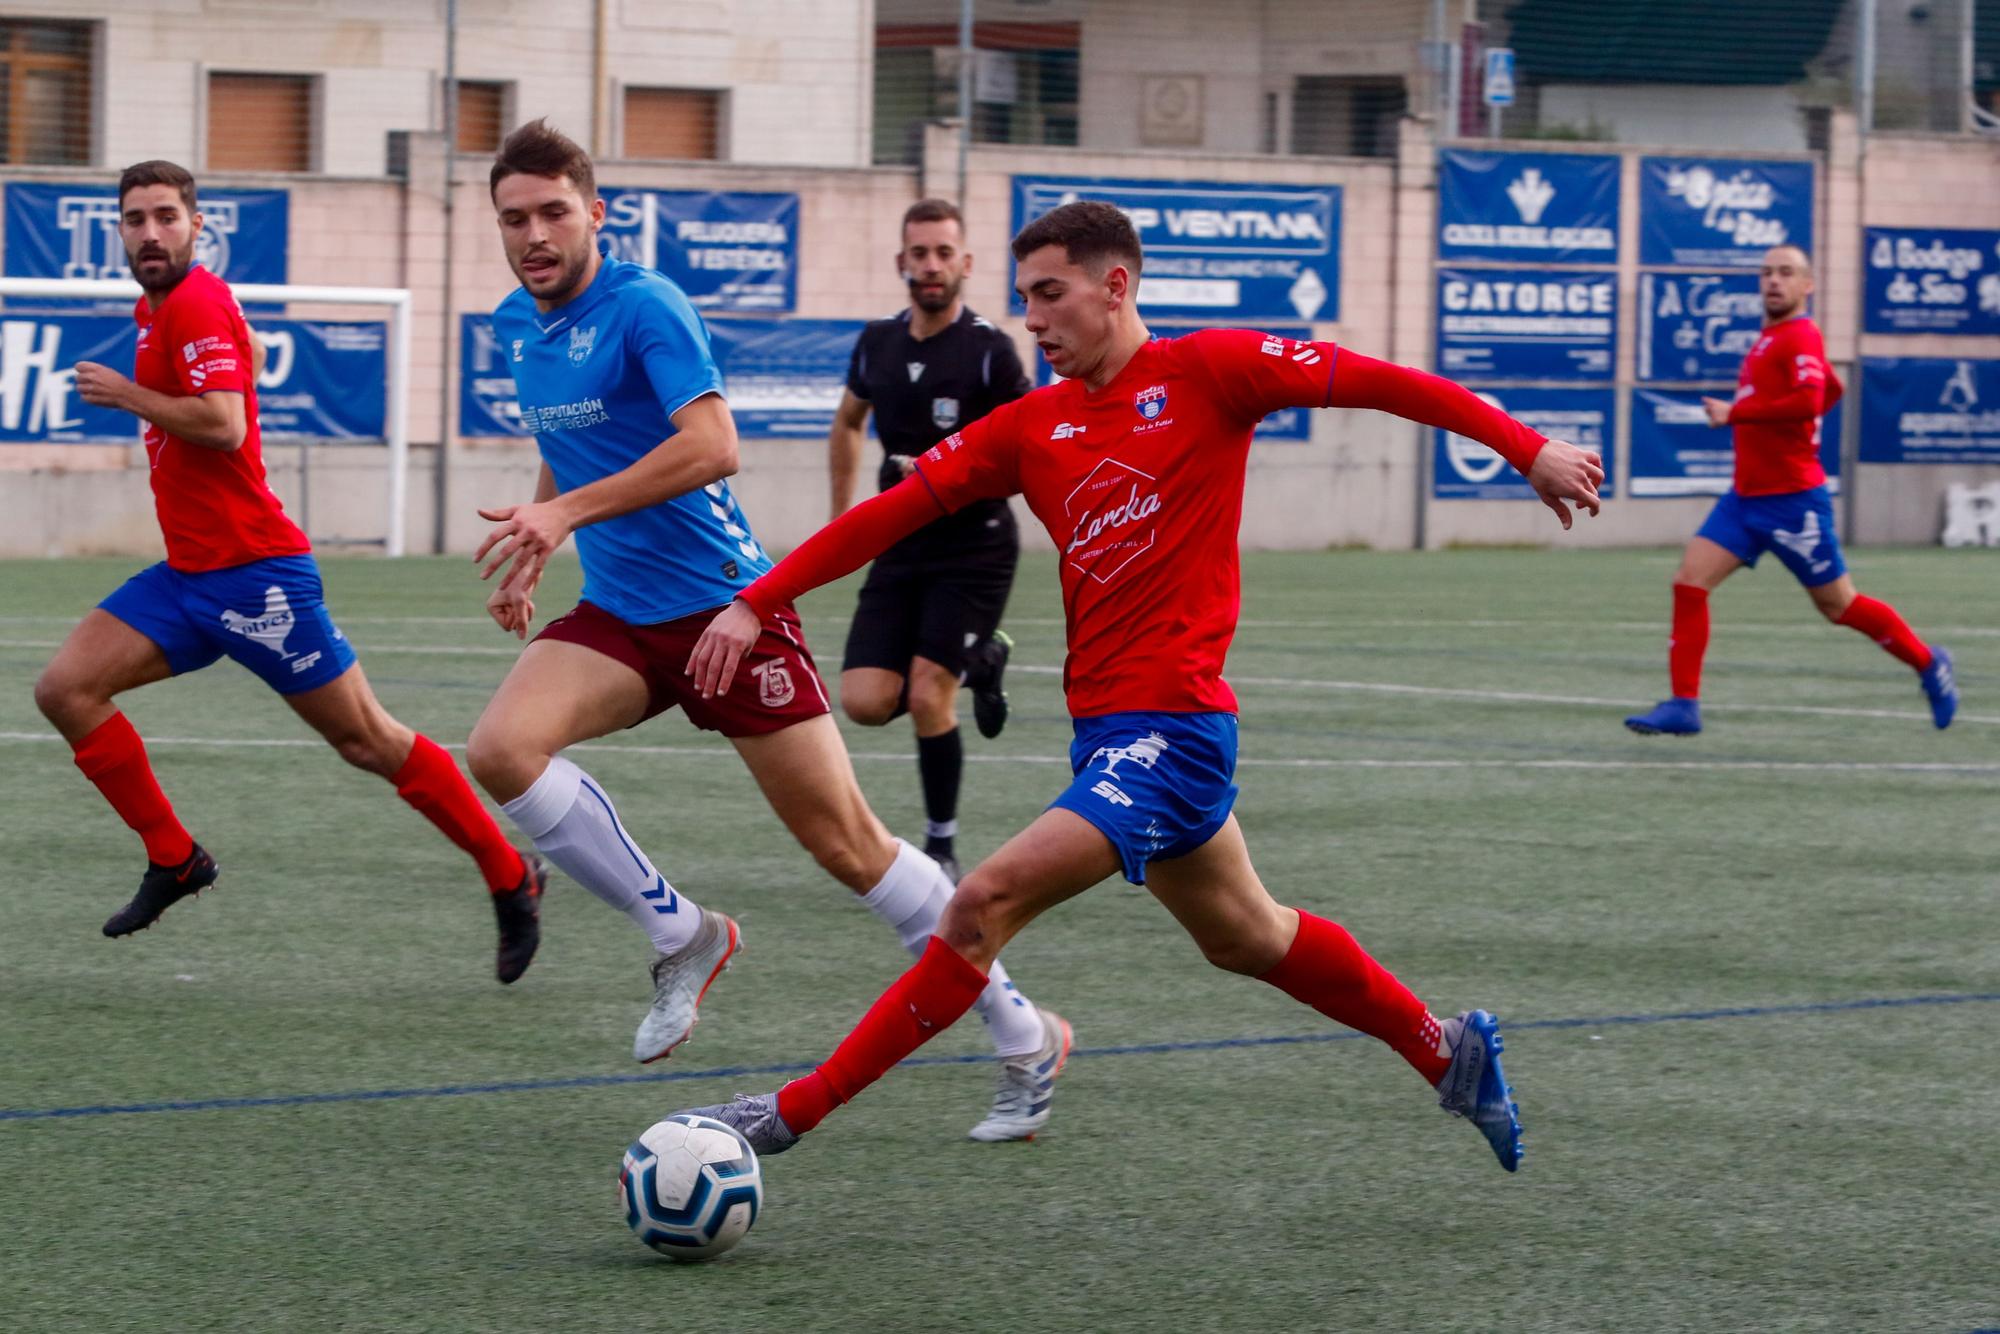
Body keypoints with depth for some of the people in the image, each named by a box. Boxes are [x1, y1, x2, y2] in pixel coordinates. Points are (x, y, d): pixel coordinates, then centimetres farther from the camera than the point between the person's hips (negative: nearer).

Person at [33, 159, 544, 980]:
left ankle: (510, 879, 8)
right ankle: (174, 861, 6)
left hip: (253, 572, -9)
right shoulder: (155, 306, 14)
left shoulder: (195, 305, -15)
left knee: (367, 741, -4)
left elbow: (223, 424, -26)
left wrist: (126, 394, -15)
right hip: (189, 574, 9)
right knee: (66, 689, -2)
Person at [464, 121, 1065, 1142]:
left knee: (845, 843, -5)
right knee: (499, 750, -21)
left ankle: (1025, 1040, 9)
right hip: (617, 616, 7)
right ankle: (680, 936, -3)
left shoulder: (642, 307, -15)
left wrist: (566, 512, -31)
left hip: (723, 602, -7)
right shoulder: (515, 325, 10)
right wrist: (533, 547, 23)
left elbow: (712, 445, -28)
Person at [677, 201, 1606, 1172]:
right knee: (1246, 937, 20)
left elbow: (1376, 383, -4)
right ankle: (1449, 1053, 37)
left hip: (1172, 726, -8)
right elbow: (896, 511, 6)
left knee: (986, 902, -16)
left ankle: (799, 1110, -13)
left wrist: (1529, 451, -6)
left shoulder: (1205, 371, -7)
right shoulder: (1032, 426, 9)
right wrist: (755, 605, 0)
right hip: (1107, 729, 8)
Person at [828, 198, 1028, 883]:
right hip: (900, 548, 5)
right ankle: (977, 663, 24)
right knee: (865, 702, -7)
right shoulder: (877, 343, 4)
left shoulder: (989, 350, -12)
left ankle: (942, 848, 3)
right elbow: (848, 422, 24)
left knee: (926, 695, -16)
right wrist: (843, 515, 20)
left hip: (975, 548, -5)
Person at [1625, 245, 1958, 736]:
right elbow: (1834, 389, 28)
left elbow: (1810, 400, -30)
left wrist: (1734, 413, -23)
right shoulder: (1769, 337, 14)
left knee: (1838, 604, 4)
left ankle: (1928, 663, 25)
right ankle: (1683, 705, -5)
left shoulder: (1801, 337, -13)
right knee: (1689, 580, -6)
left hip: (1791, 499, -8)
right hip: (1745, 495, 8)